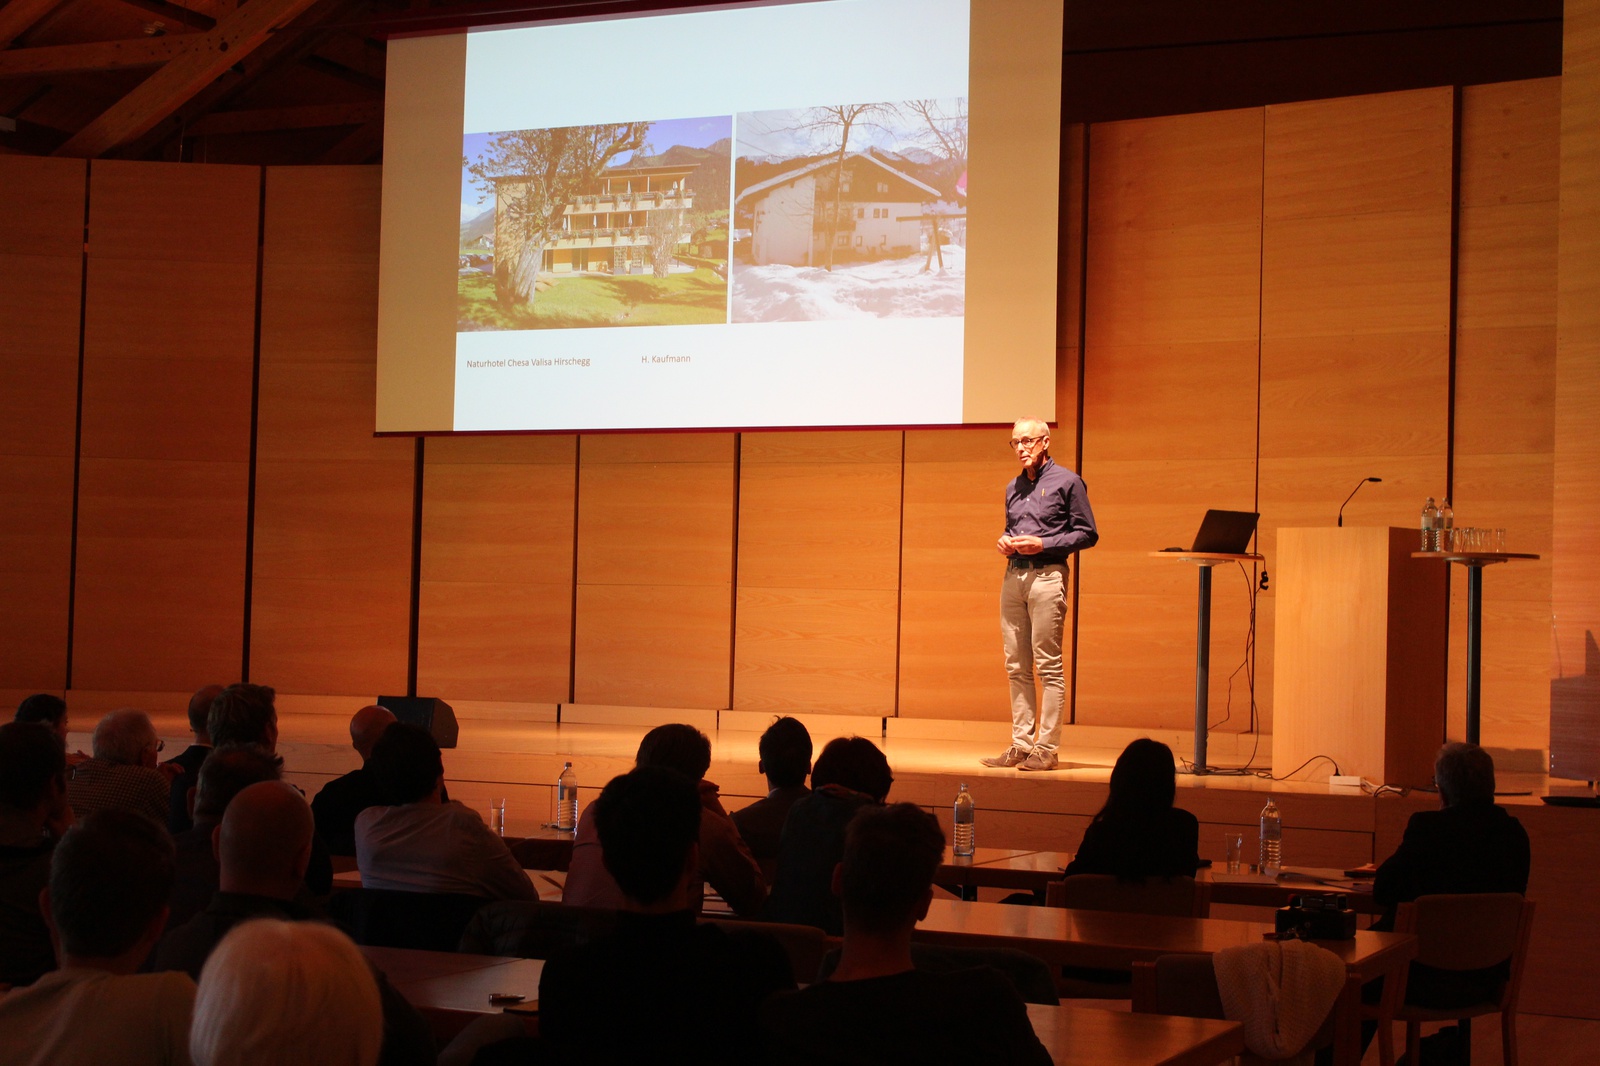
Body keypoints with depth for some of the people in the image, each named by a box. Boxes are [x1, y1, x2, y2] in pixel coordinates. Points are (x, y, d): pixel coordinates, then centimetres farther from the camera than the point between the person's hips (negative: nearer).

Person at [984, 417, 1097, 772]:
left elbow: (1087, 533, -2)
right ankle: (1022, 743, 10)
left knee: (1048, 664, -7)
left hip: (1046, 576, -7)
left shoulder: (1066, 482, -1)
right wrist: (1005, 541, 8)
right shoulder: (1013, 488, 19)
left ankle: (1047, 747, -7)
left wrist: (1043, 544, -12)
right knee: (1016, 666, 6)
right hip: (1013, 575, 7)